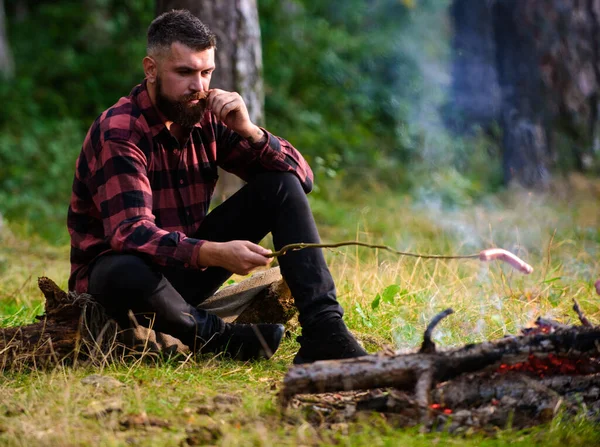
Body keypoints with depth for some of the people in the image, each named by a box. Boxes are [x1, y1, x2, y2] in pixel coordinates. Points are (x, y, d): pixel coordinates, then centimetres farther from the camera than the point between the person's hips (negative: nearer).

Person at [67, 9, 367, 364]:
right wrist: (215, 253, -46)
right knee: (125, 276, -43)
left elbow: (302, 176, -1)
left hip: (187, 266, 6)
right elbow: (131, 234, -33)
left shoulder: (207, 119, -2)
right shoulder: (118, 133, -21)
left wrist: (248, 131, -19)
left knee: (283, 186, -6)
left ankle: (324, 331, -18)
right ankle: (228, 338, -15)